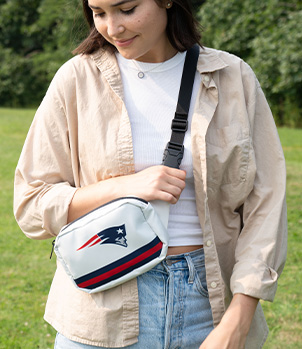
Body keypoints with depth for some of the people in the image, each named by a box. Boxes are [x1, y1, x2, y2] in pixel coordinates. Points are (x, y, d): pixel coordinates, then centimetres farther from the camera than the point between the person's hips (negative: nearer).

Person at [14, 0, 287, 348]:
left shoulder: (233, 79, -1)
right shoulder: (78, 79, -2)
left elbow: (265, 205, -2)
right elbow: (31, 205, -2)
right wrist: (125, 186, -17)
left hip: (209, 301, 1)